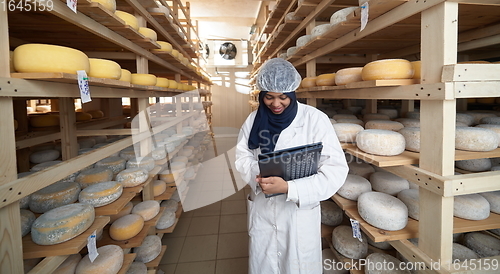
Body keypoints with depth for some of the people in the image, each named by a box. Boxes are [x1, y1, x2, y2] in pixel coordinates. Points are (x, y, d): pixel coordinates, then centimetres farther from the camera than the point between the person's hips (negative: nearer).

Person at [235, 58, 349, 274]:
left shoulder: (315, 119, -16)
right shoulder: (254, 119, -1)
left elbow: (336, 169, -19)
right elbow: (242, 156, 2)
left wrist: (288, 187, -30)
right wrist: (258, 177, -20)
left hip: (300, 210, -3)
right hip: (262, 209, 4)